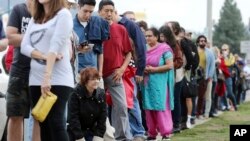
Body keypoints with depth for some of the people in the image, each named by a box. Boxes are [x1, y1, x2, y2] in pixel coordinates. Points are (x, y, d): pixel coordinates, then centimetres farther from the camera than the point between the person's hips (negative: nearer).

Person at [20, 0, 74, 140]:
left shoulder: (63, 14, -1)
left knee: (56, 124, -11)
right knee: (44, 126, 2)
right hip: (36, 79, 6)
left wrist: (47, 76, -21)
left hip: (58, 80, -6)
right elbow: (25, 46, 7)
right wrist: (45, 56, -12)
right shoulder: (35, 19, 18)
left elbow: (55, 46, -12)